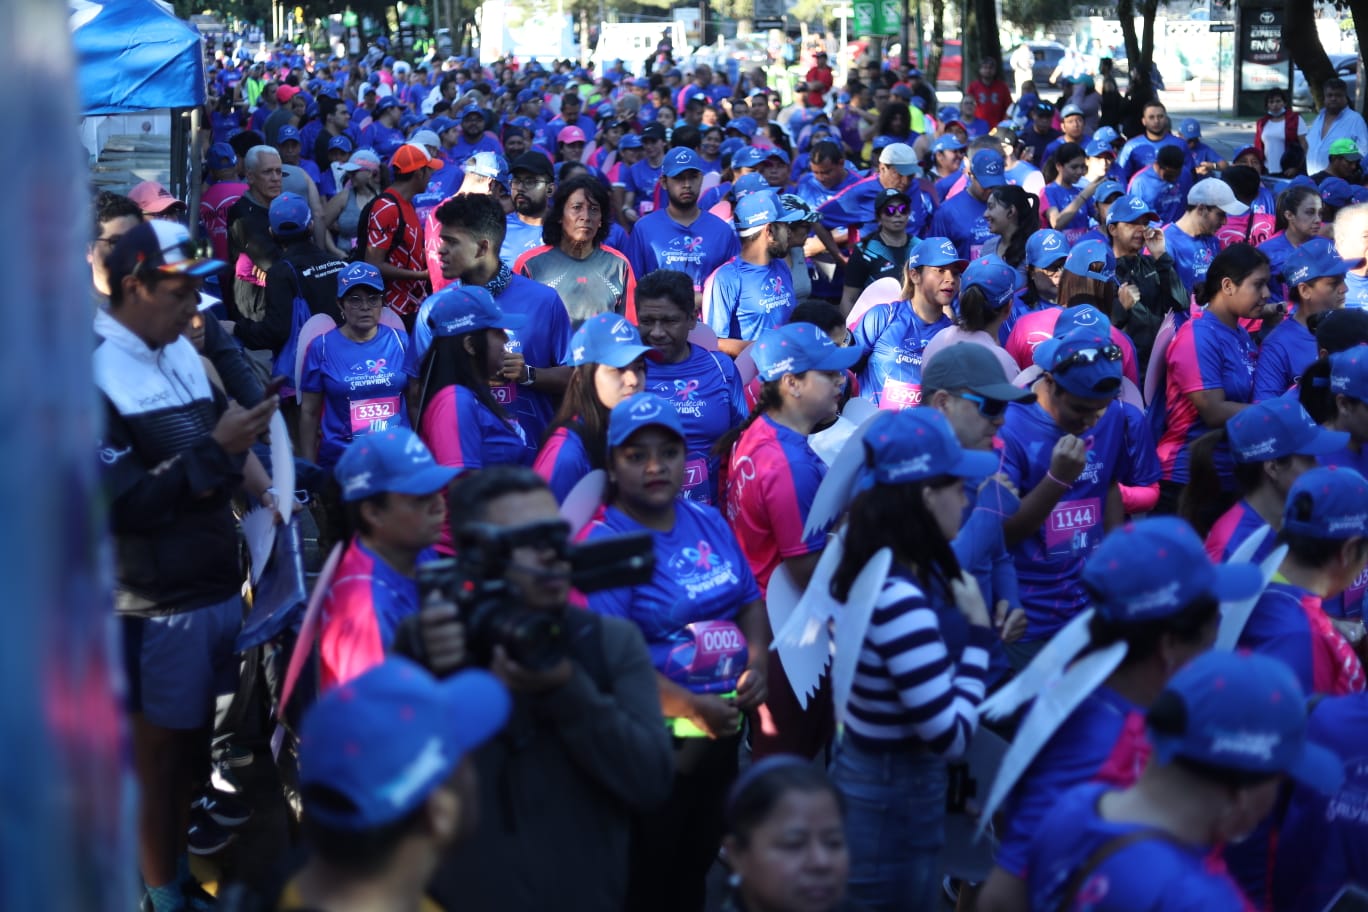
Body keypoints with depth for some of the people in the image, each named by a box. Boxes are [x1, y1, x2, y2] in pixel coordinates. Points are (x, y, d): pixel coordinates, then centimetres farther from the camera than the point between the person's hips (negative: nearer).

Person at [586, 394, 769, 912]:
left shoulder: (709, 522, 5)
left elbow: (749, 599, 14)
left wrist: (757, 662, -6)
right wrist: (691, 706, -27)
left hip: (725, 729, 7)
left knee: (696, 866, 20)